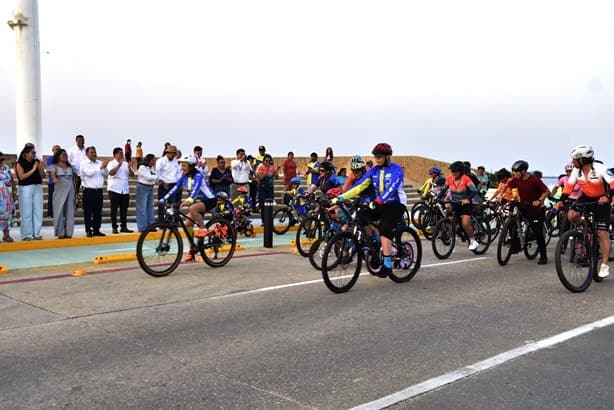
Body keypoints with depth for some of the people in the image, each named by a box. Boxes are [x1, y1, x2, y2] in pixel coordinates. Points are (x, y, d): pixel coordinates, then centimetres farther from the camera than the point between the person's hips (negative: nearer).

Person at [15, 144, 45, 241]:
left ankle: (37, 233, 11)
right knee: (27, 212, -2)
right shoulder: (20, 163, -3)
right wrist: (33, 169, -15)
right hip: (26, 188, -5)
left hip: (38, 187, 5)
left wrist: (41, 168, -9)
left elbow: (42, 176, 9)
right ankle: (27, 235, 3)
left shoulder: (37, 162, 9)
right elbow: (21, 177, -14)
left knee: (38, 211, 4)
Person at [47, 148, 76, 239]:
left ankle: (68, 232, 5)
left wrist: (76, 191, 10)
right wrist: (54, 178, -38)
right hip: (59, 190, -4)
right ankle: (60, 233, -1)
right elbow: (52, 174, -14)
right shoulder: (54, 166, 4)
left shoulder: (71, 167, 16)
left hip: (70, 190, 4)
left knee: (70, 211, 2)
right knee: (60, 211, -4)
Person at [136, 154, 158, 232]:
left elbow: (154, 178, 9)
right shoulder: (142, 167, -11)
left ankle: (150, 225, 16)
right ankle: (142, 227, -2)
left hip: (150, 188, 8)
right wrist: (156, 176, -4)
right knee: (142, 208, -5)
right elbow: (148, 177, -18)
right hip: (142, 188, -8)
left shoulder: (152, 168, 12)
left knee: (150, 207, 10)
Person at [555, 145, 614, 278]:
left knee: (602, 233, -8)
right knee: (571, 215, -23)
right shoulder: (576, 171, -11)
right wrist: (561, 201, -21)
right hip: (586, 198, 5)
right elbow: (569, 186, -9)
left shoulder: (600, 169, -26)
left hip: (602, 200, -5)